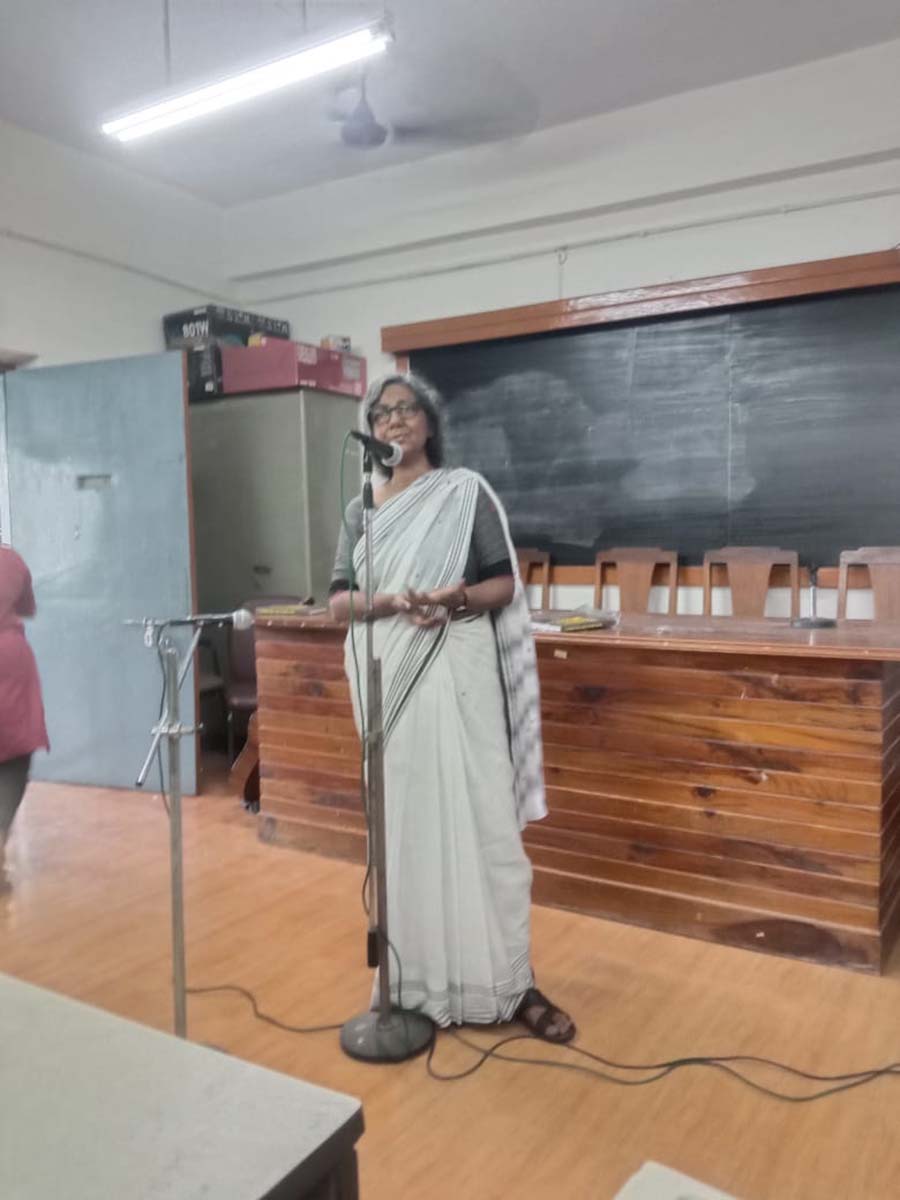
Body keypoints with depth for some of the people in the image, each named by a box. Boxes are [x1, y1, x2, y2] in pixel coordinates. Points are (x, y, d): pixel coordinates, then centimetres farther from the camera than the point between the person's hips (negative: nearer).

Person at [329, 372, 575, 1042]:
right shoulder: (362, 509, 12)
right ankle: (417, 980, 21)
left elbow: (504, 584, 0)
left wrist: (458, 597, -20)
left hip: (456, 675, -3)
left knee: (479, 821, -4)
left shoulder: (464, 491, 2)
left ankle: (510, 982, 8)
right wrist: (391, 601, -13)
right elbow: (339, 601, 6)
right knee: (404, 824, 7)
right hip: (390, 679, 3)